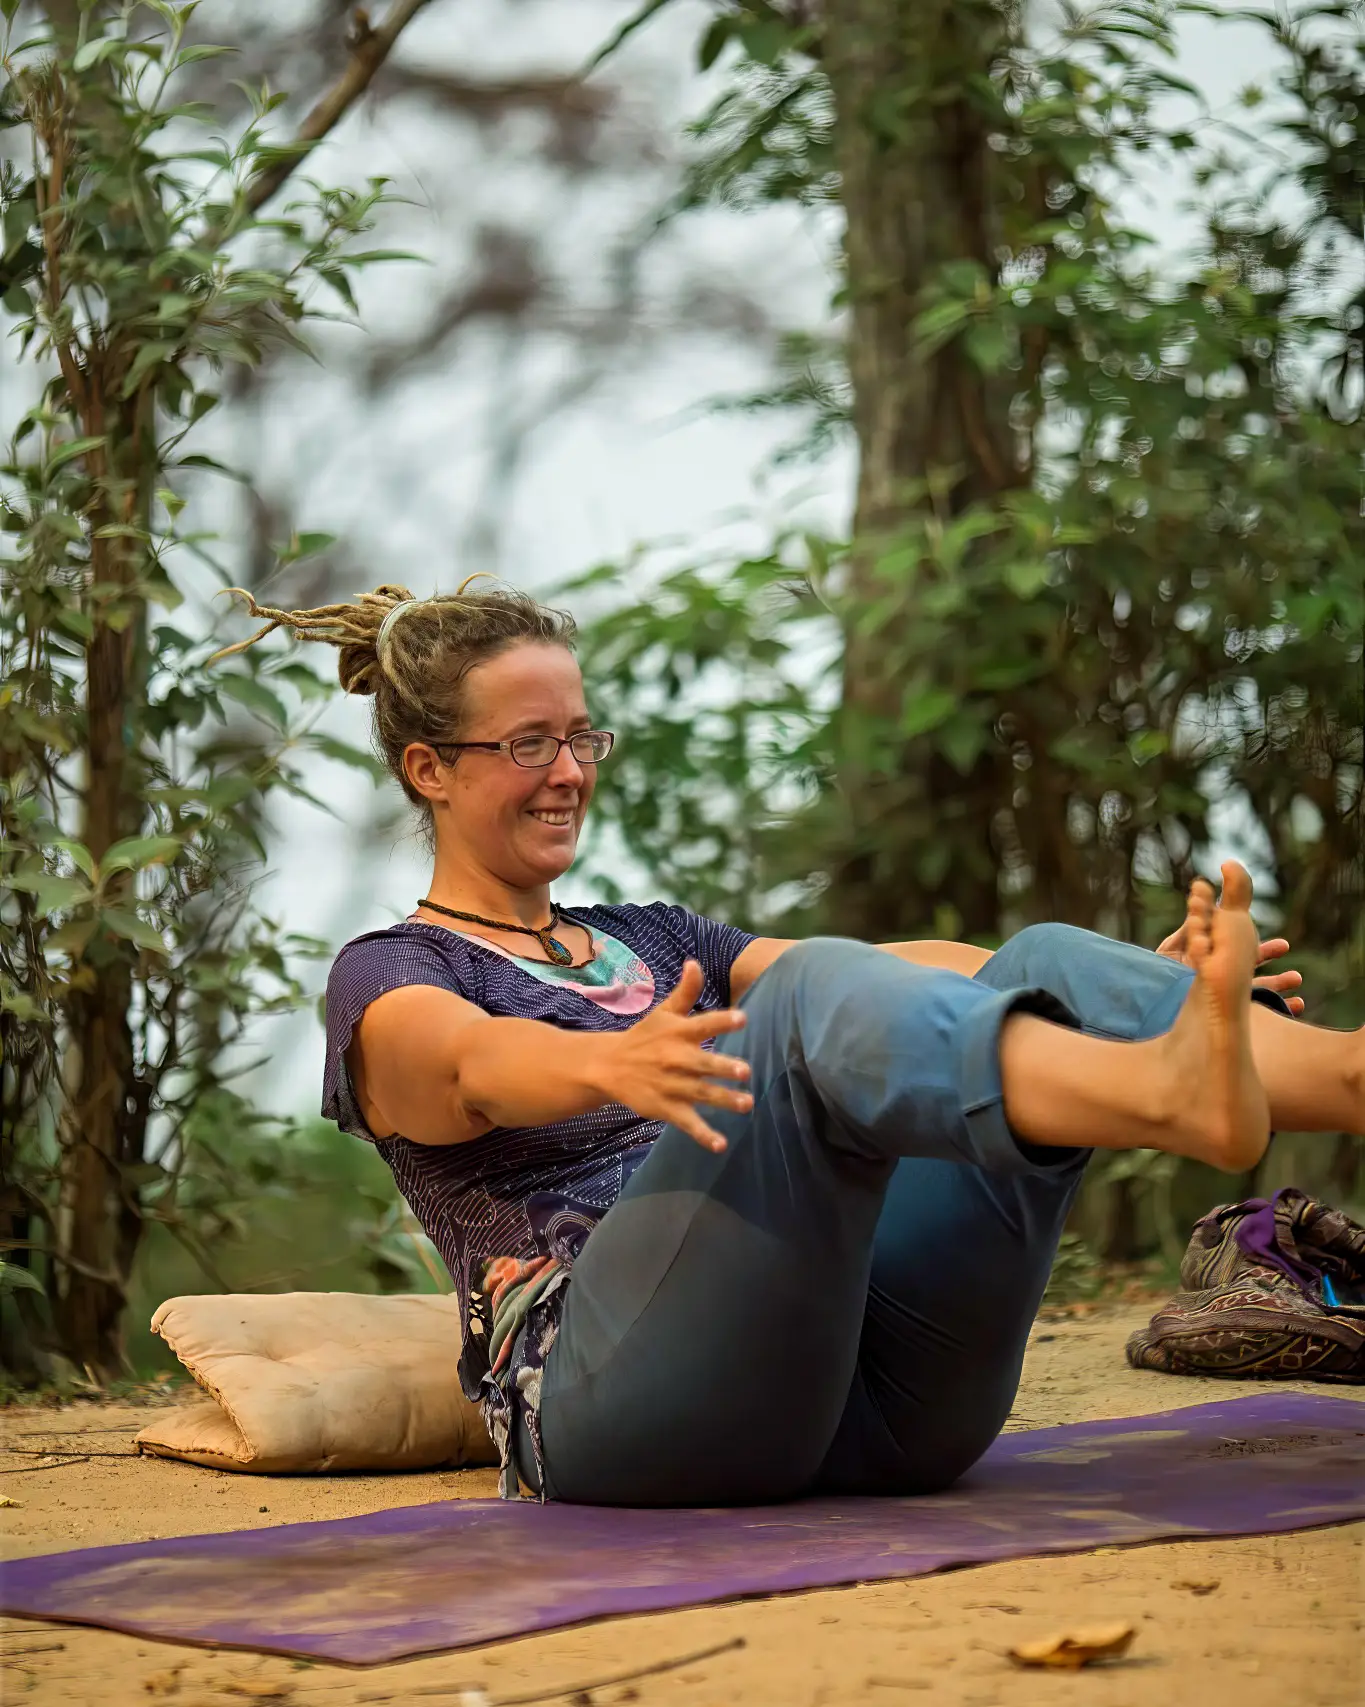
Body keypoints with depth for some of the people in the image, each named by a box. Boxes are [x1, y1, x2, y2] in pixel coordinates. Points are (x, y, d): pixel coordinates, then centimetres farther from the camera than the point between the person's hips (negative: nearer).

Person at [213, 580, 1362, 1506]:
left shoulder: (654, 943, 31)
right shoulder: (389, 978, 13)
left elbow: (904, 968, 14)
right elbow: (478, 1068, -14)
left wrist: (1139, 987, -2)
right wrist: (614, 1065, -38)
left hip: (863, 1395, 6)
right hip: (615, 1403, -6)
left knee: (1044, 966, -13)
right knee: (821, 994, -28)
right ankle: (1175, 1094, -54)